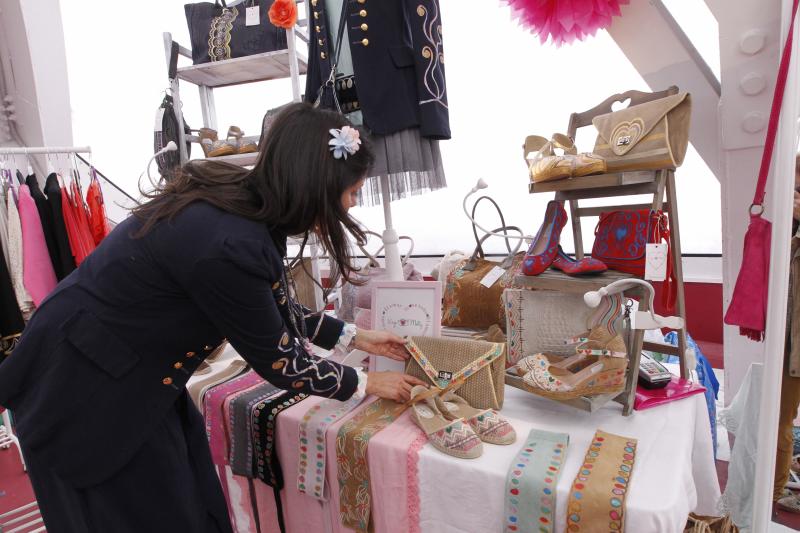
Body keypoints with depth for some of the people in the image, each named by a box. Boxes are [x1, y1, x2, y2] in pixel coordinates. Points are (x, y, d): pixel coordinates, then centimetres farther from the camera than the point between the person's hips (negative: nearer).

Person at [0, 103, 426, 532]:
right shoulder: (229, 245, -34)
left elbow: (276, 310, 7)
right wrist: (366, 383, -7)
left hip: (133, 375, 8)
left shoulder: (248, 204, -7)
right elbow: (276, 360, -20)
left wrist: (354, 337, 10)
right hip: (81, 391, -7)